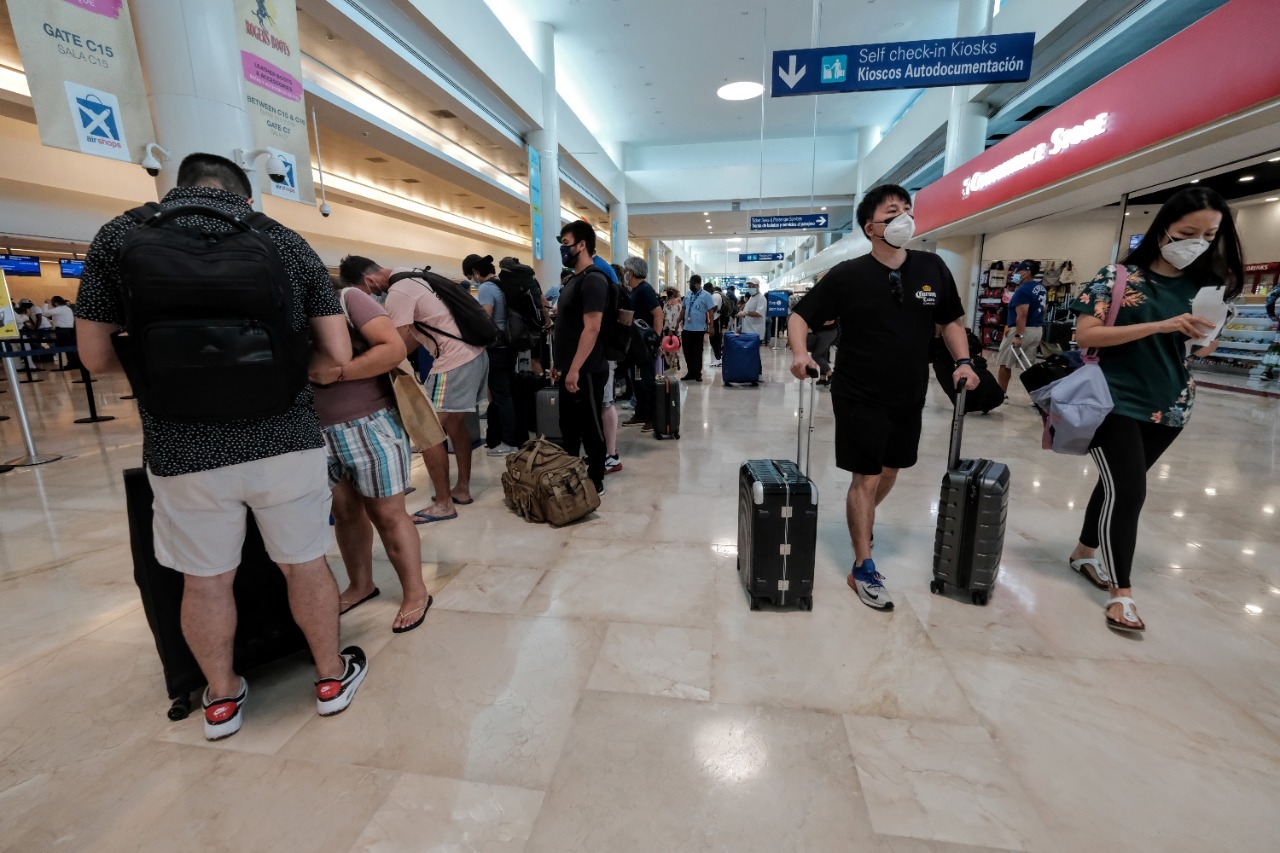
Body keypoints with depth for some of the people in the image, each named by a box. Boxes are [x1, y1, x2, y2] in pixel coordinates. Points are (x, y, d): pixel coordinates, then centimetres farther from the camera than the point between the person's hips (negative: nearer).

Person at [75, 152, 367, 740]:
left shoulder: (119, 236, 3)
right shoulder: (285, 241, 3)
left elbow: (96, 358, 5)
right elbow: (337, 356, -2)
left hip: (181, 450, 1)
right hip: (284, 440, 0)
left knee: (205, 580, 17)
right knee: (305, 565, 15)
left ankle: (221, 698, 37)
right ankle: (331, 676, 33)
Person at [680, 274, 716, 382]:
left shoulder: (706, 295, -7)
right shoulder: (687, 295, 9)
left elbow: (710, 311, -8)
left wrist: (711, 326, -12)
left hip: (699, 329, -5)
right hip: (687, 328, 5)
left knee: (697, 353, 4)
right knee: (687, 352, 9)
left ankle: (697, 373, 15)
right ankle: (691, 372, 20)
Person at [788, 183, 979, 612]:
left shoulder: (932, 268, 3)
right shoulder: (848, 275, -10)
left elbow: (950, 320, 15)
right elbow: (800, 315, -7)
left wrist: (963, 361, 2)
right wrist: (800, 352, -26)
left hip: (909, 396, 6)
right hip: (860, 396, -5)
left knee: (890, 471, 19)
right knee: (866, 478, -2)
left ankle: (862, 523, 48)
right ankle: (863, 569, 11)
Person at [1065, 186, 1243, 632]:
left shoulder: (1203, 284, 8)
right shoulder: (1120, 276, -8)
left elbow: (1201, 348, 15)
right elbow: (1085, 334, -16)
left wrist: (1206, 332, -7)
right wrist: (1160, 326, -22)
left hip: (1168, 407, 6)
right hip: (1116, 403, -5)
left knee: (1119, 484, 14)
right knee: (1127, 491, -9)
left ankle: (1084, 553, 32)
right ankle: (1120, 592, 0)